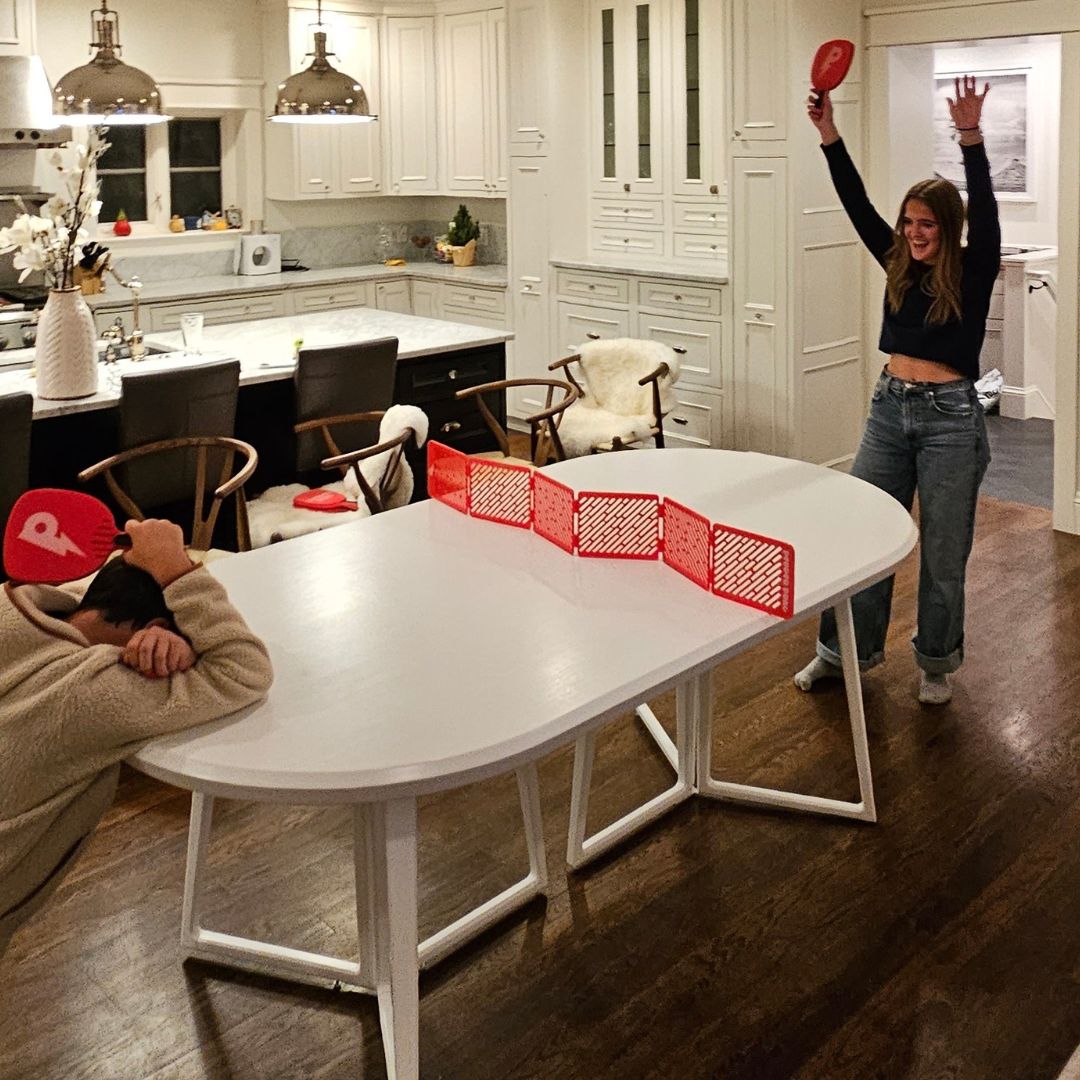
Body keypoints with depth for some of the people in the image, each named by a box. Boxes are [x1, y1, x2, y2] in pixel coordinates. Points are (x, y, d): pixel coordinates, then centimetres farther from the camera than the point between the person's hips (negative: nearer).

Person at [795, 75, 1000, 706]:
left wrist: (971, 139, -35)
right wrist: (829, 136, -7)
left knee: (943, 553, 6)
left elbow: (984, 211, -23)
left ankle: (937, 663, 23)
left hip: (950, 417, -4)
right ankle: (843, 650, 20)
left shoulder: (971, 275, -7)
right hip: (890, 409, 5)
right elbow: (857, 205, 1)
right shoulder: (899, 266, 6)